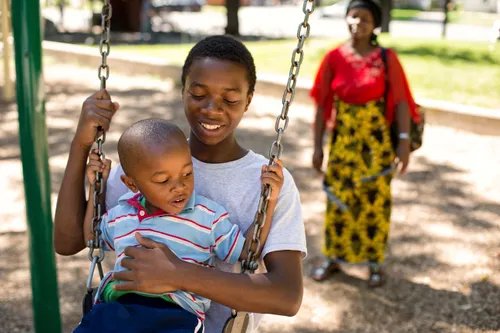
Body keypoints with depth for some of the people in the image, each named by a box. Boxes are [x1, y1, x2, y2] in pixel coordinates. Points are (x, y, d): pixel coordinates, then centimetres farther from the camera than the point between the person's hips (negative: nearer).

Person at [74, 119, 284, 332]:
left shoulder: (209, 216, 8)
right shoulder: (118, 216, 17)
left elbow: (247, 251, 10)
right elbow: (92, 239, 36)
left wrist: (268, 202, 2)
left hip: (177, 314, -2)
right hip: (116, 306, 3)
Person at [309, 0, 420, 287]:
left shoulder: (386, 58, -8)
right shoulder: (334, 58, -4)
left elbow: (400, 101, -8)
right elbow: (322, 104, 0)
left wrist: (404, 141, -17)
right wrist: (318, 146, 0)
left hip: (376, 141, -1)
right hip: (342, 141, 2)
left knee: (375, 202, 8)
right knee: (338, 201, 10)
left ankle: (376, 262, 24)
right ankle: (333, 258, 27)